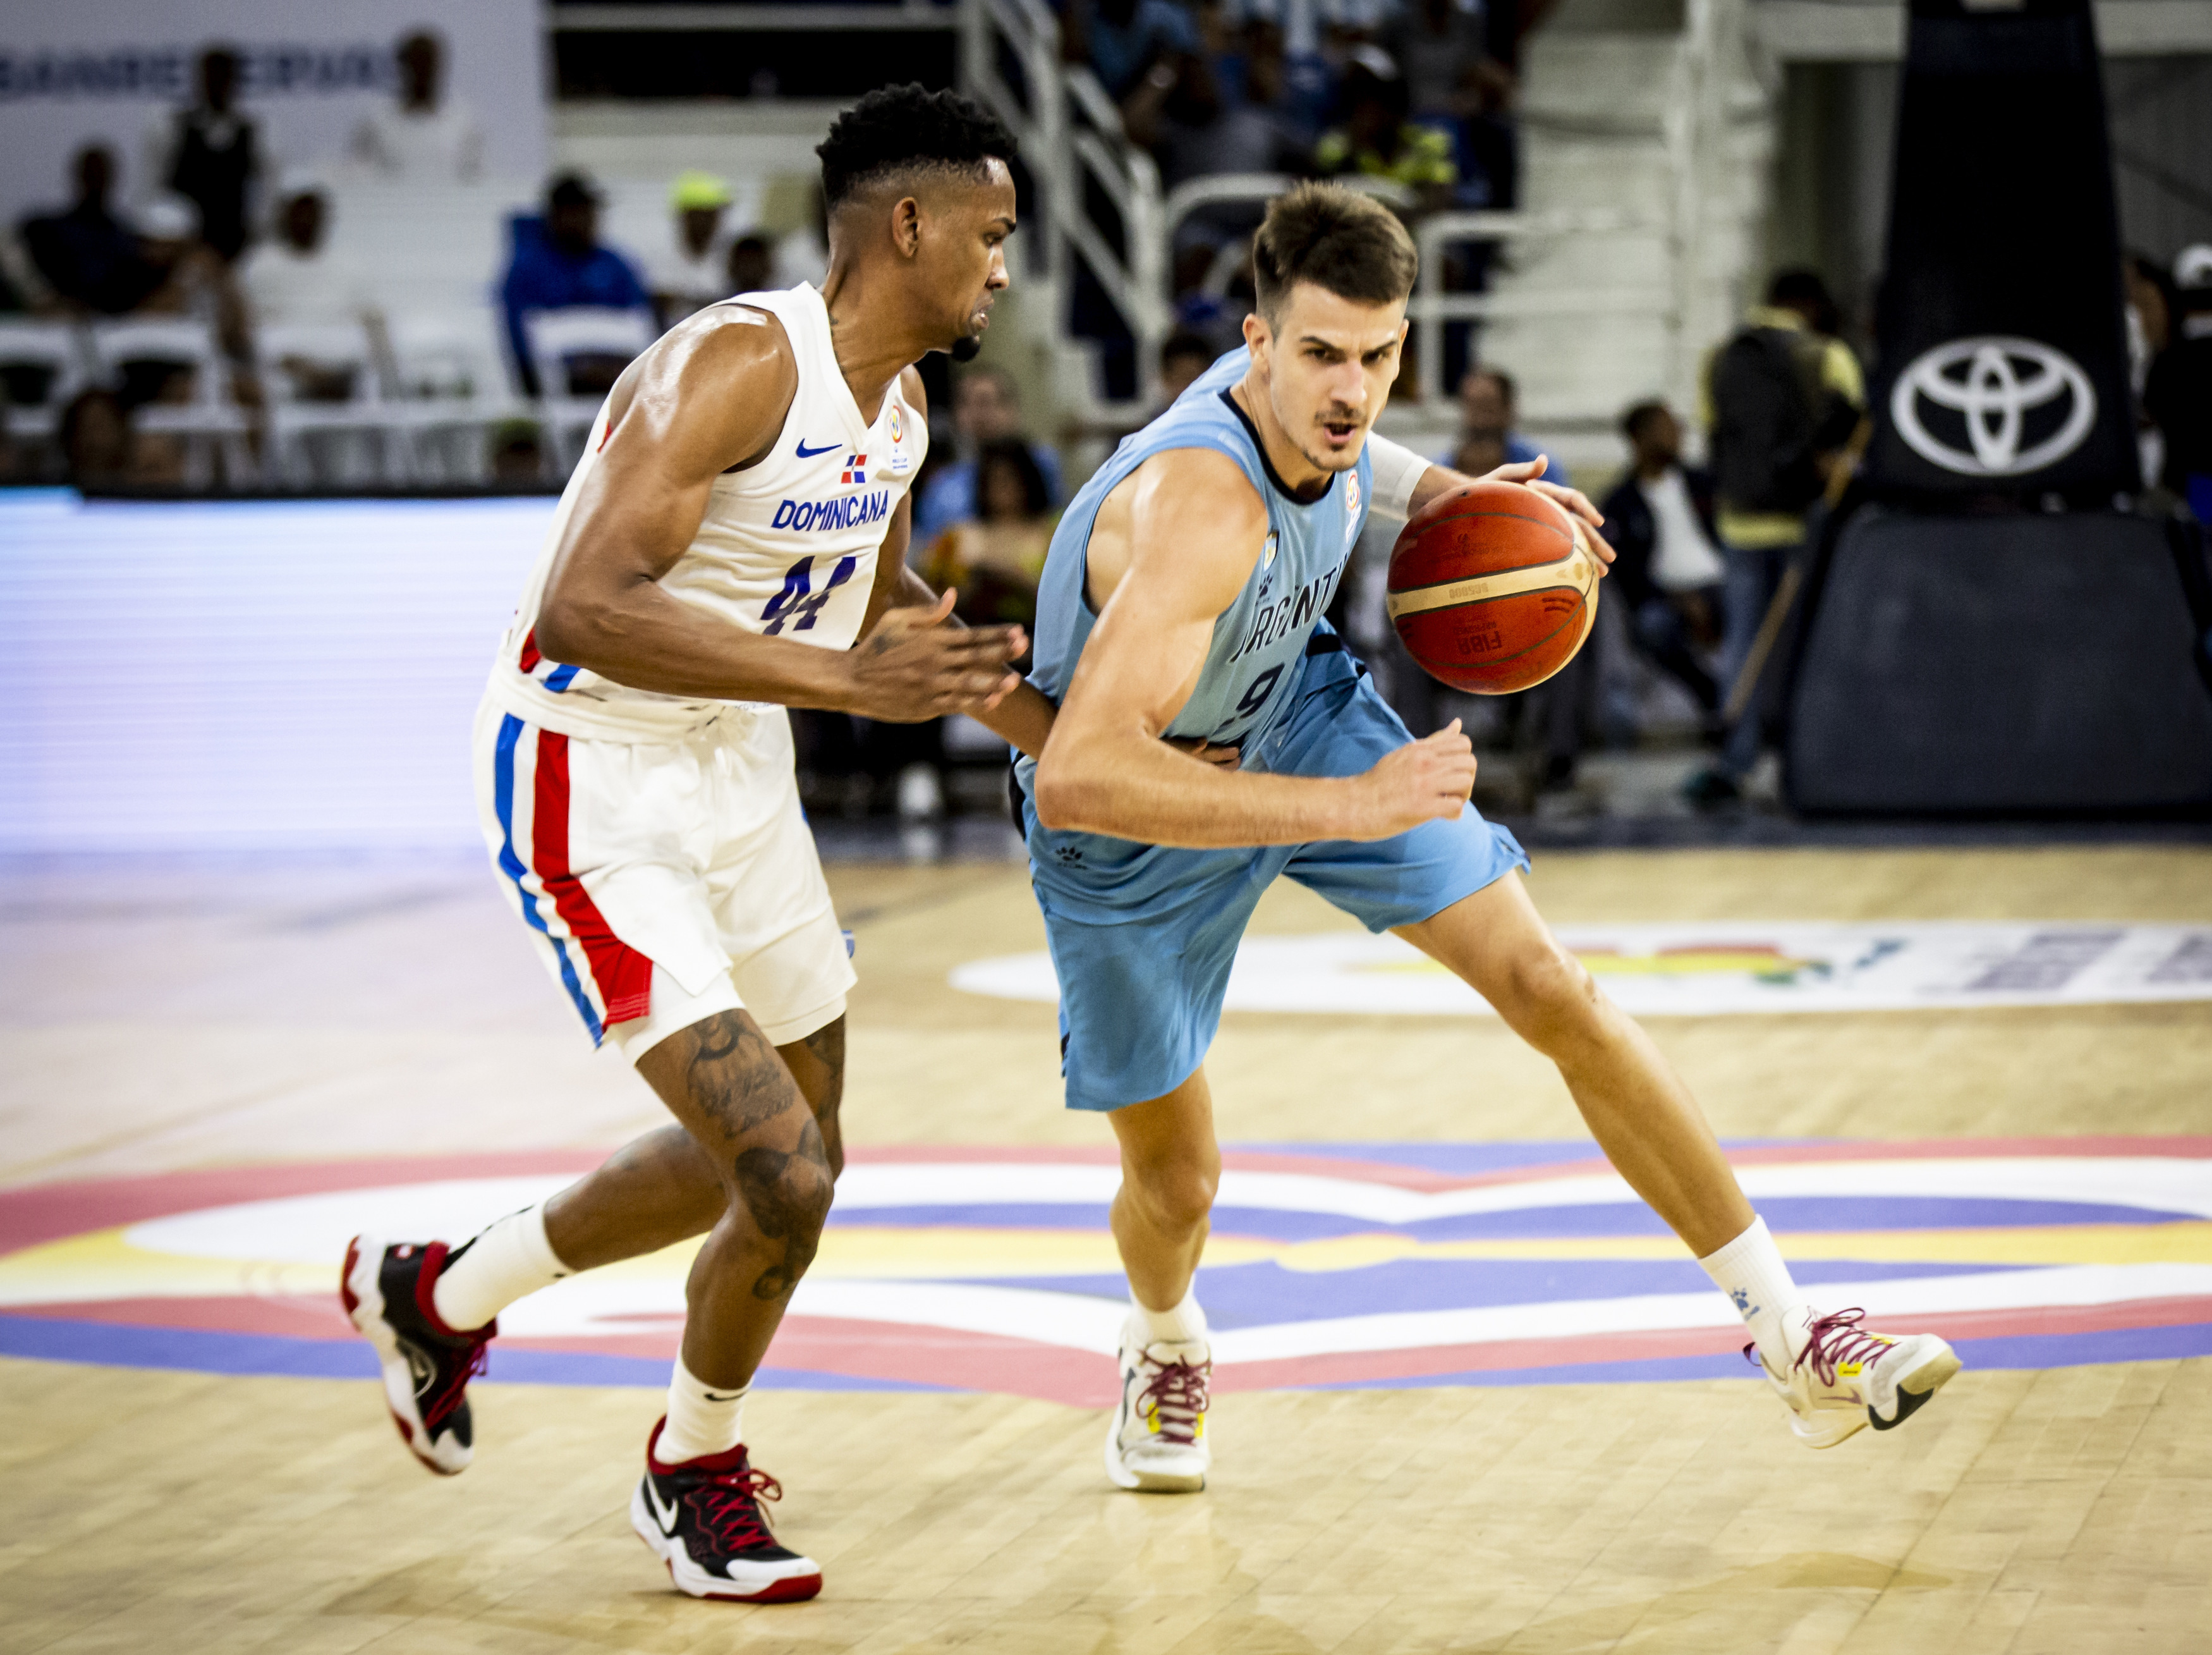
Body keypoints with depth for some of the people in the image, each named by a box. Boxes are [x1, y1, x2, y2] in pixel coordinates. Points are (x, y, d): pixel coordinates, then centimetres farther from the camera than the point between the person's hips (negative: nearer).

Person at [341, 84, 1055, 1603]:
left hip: (740, 780, 10)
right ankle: (697, 1473, 14)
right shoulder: (738, 366, -24)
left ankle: (440, 1294, 40)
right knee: (783, 1179, -15)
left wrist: (1066, 738, 21)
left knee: (790, 1152, 20)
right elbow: (584, 611, -34)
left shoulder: (900, 407, 5)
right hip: (596, 793, -9)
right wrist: (846, 681, -36)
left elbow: (893, 608, 24)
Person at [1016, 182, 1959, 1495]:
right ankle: (1168, 1352, 46)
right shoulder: (1200, 514, -42)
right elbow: (1076, 781, -53)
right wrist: (1348, 807, -54)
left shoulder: (1320, 415, -19)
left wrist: (1443, 495, -7)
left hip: (1297, 711, 5)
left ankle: (1794, 1341, -5)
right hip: (1138, 820, -5)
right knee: (1175, 1179, 6)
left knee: (1554, 992, -8)